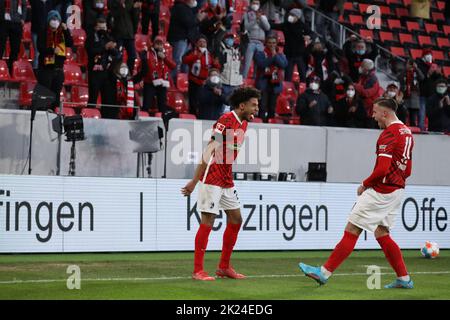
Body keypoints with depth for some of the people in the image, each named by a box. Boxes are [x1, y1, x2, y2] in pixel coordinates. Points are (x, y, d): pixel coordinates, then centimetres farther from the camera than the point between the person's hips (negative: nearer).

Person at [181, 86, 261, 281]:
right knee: (208, 221, -8)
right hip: (212, 177, -9)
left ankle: (224, 267, 20)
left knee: (236, 219, 10)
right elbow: (209, 152, -20)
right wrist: (194, 181, -22)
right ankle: (198, 271, -3)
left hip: (226, 180, 9)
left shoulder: (243, 123, 11)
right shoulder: (226, 121, -17)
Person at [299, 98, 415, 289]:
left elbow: (382, 168, -23)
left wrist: (365, 185, -10)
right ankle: (404, 279, 12)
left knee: (352, 230, -6)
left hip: (381, 191, -9)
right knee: (381, 234, 15)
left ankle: (324, 272, -4)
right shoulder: (406, 132, 13)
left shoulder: (389, 134, -16)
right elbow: (407, 170, 19)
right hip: (397, 189, 9)